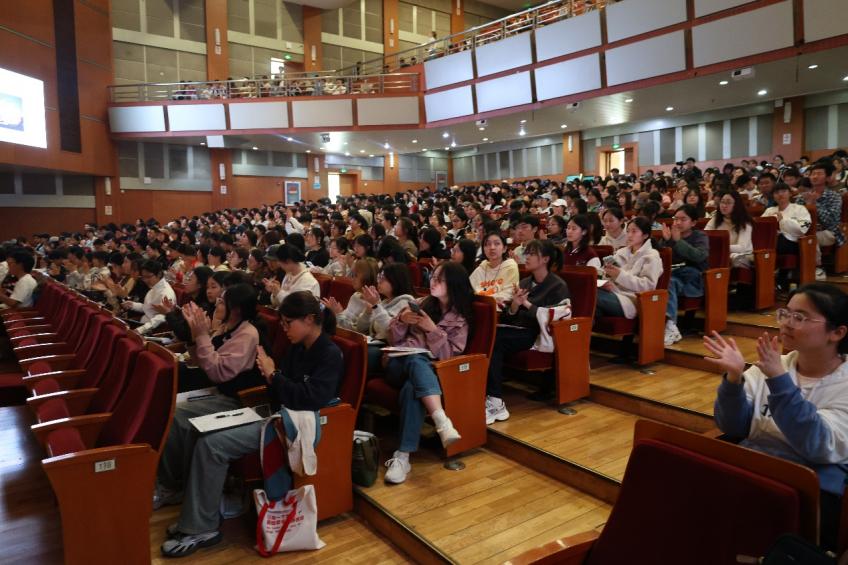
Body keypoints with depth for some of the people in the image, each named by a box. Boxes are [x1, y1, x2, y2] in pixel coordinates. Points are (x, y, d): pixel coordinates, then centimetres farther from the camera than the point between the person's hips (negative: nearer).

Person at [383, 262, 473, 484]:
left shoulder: (461, 318, 8)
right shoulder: (421, 304, 16)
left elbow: (448, 355, -4)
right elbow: (394, 340, 14)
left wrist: (433, 330, -15)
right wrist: (401, 320, -6)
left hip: (428, 370, -2)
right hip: (398, 363, 2)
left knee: (412, 388, -39)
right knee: (416, 360, -37)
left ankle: (403, 457, -40)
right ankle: (443, 422, -53)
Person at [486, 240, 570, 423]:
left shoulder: (558, 286, 2)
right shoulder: (524, 283, 19)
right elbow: (508, 317, 13)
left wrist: (527, 304, -11)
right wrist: (513, 306, -8)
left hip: (537, 335, -5)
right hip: (516, 330, 5)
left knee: (493, 339, -31)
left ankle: (495, 401, -27)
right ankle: (494, 400, -32)